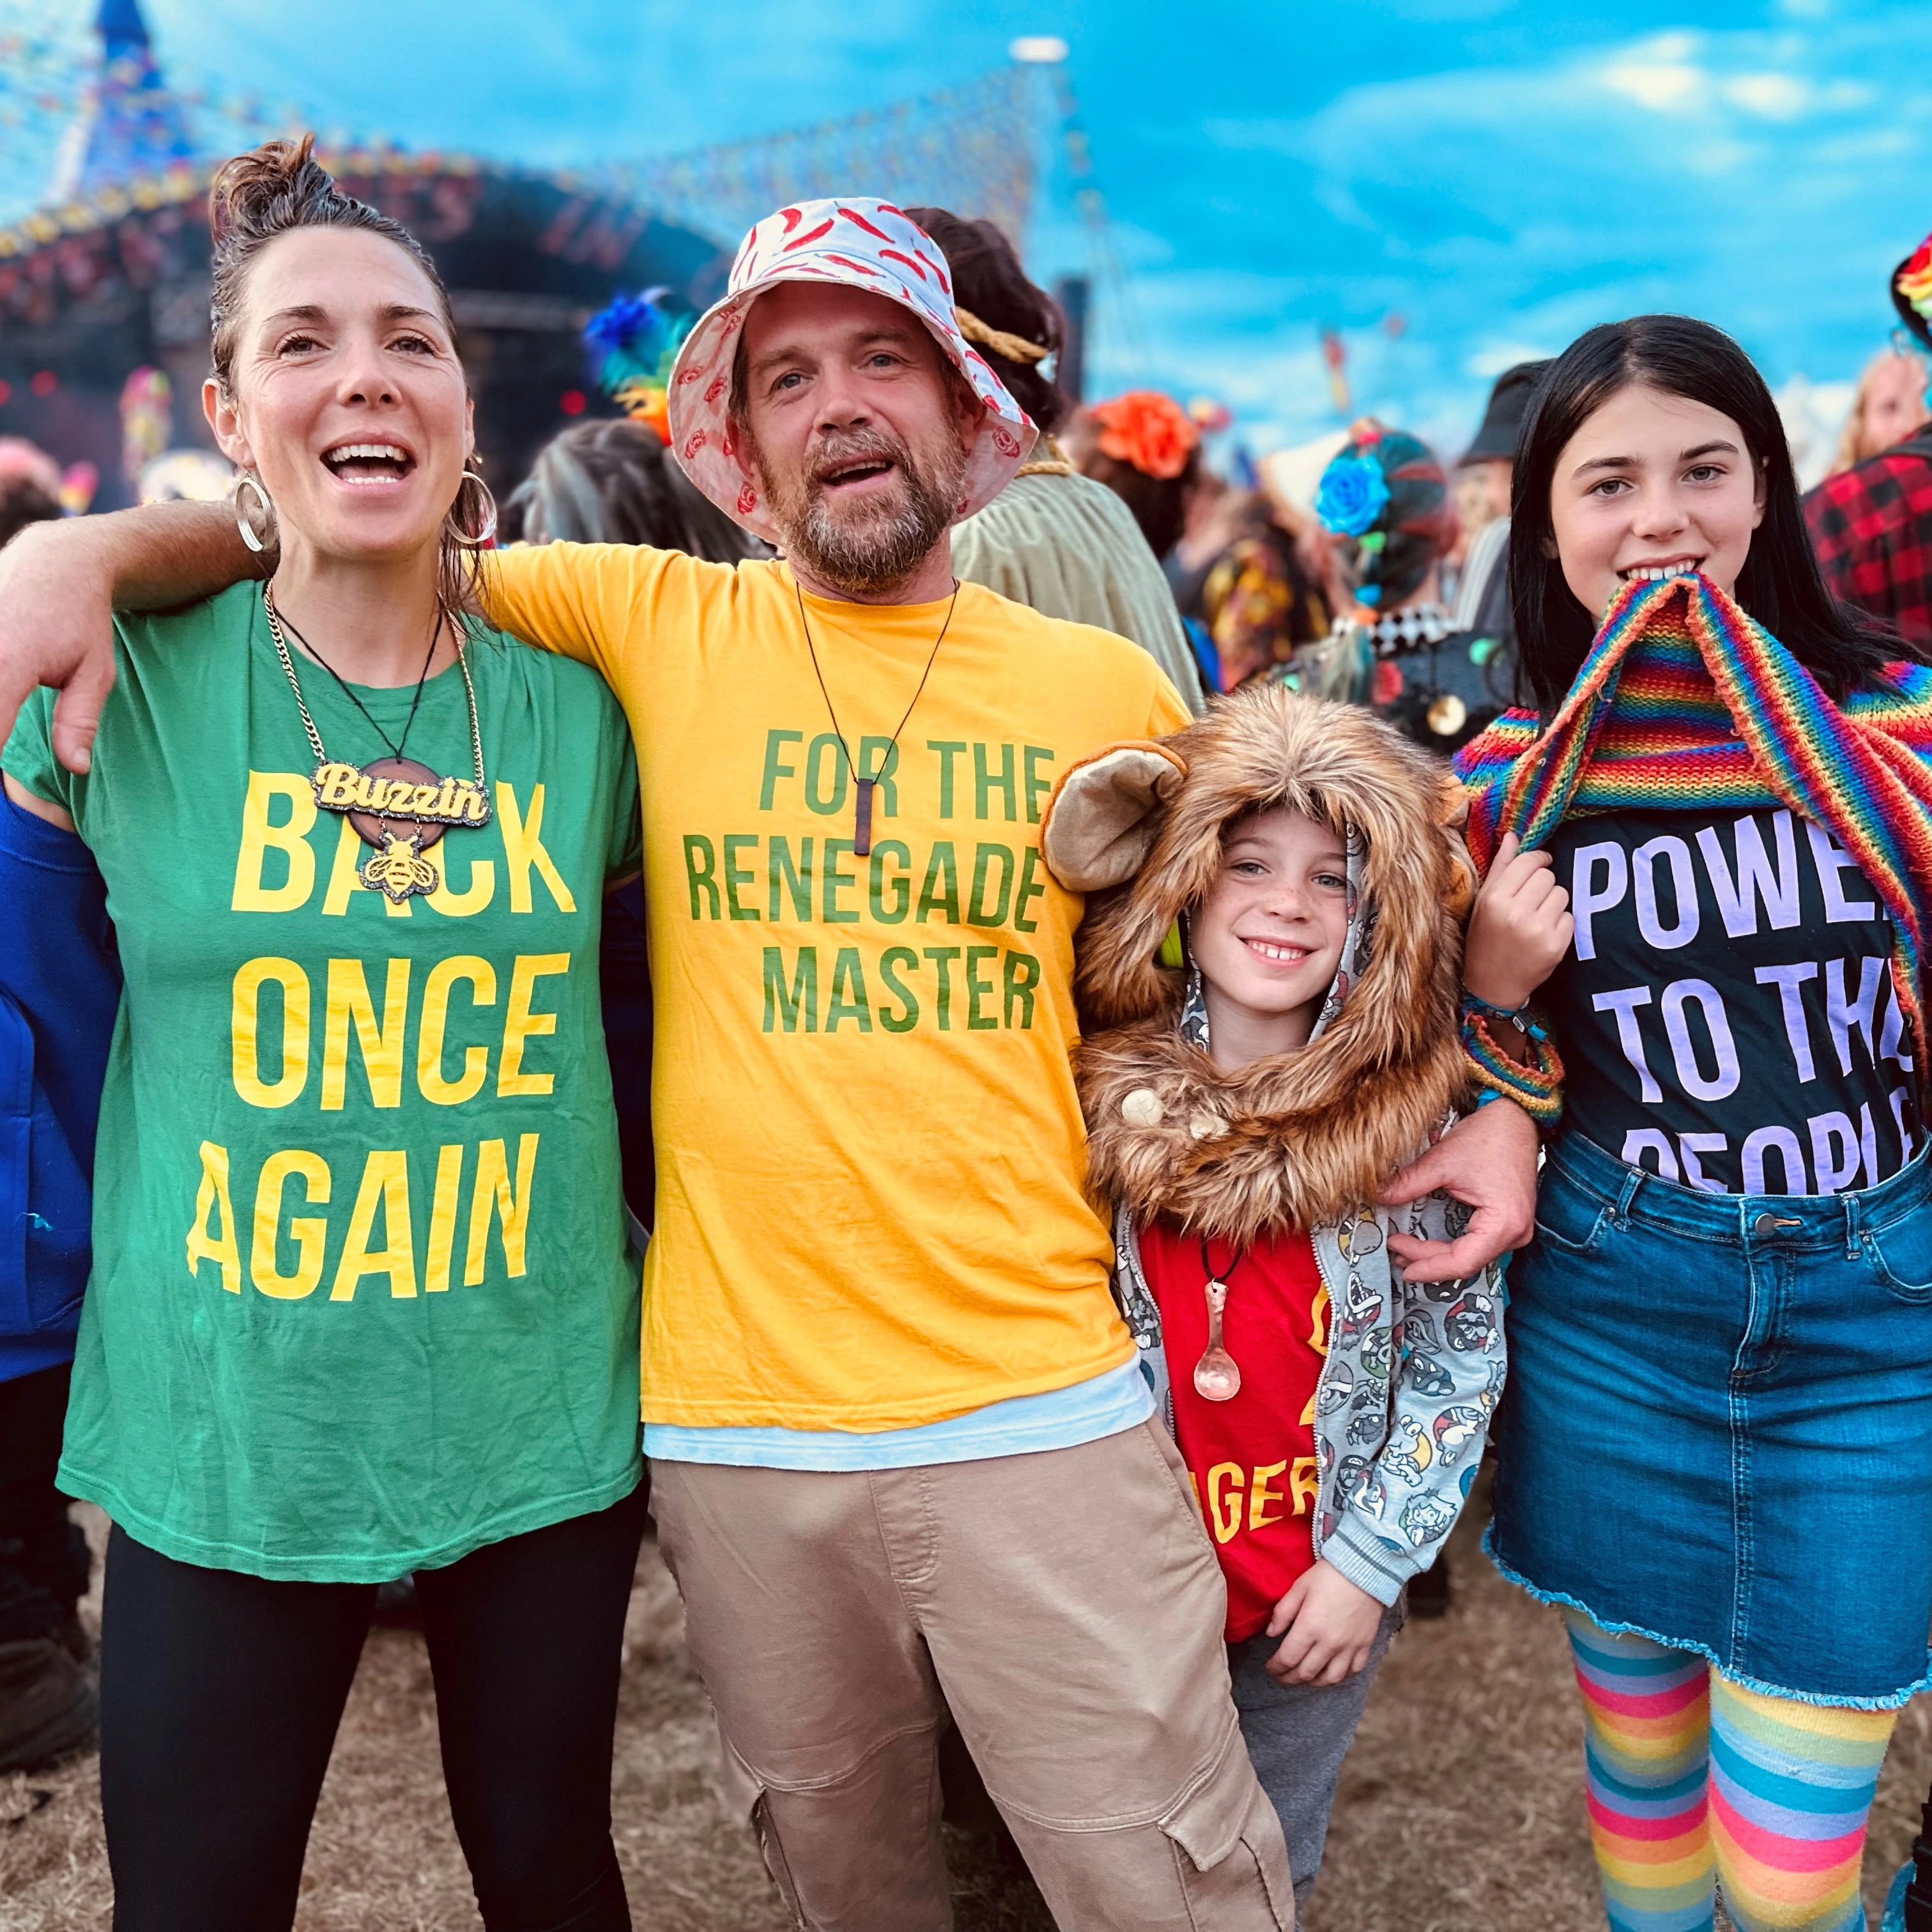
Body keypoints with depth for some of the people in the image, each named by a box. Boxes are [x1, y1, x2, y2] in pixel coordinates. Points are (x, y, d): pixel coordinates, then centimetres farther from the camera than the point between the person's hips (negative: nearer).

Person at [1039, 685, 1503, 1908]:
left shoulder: (1417, 1121, -12)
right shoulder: (1098, 1097, -11)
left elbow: (1462, 1363, -4)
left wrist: (1368, 1562, -6)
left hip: (1323, 1590, 0)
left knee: (1274, 1870, 19)